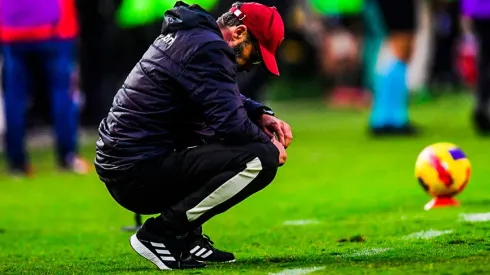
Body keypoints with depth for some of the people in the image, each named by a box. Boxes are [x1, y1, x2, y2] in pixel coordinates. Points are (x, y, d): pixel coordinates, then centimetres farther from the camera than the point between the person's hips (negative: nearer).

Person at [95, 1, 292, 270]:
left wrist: (261, 115, 16)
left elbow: (223, 100, 33)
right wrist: (269, 146, -1)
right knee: (262, 159, -18)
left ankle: (186, 238, 13)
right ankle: (162, 233, -12)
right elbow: (230, 124, -19)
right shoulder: (208, 48, -13)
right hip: (139, 174, -11)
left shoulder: (186, 35, 18)